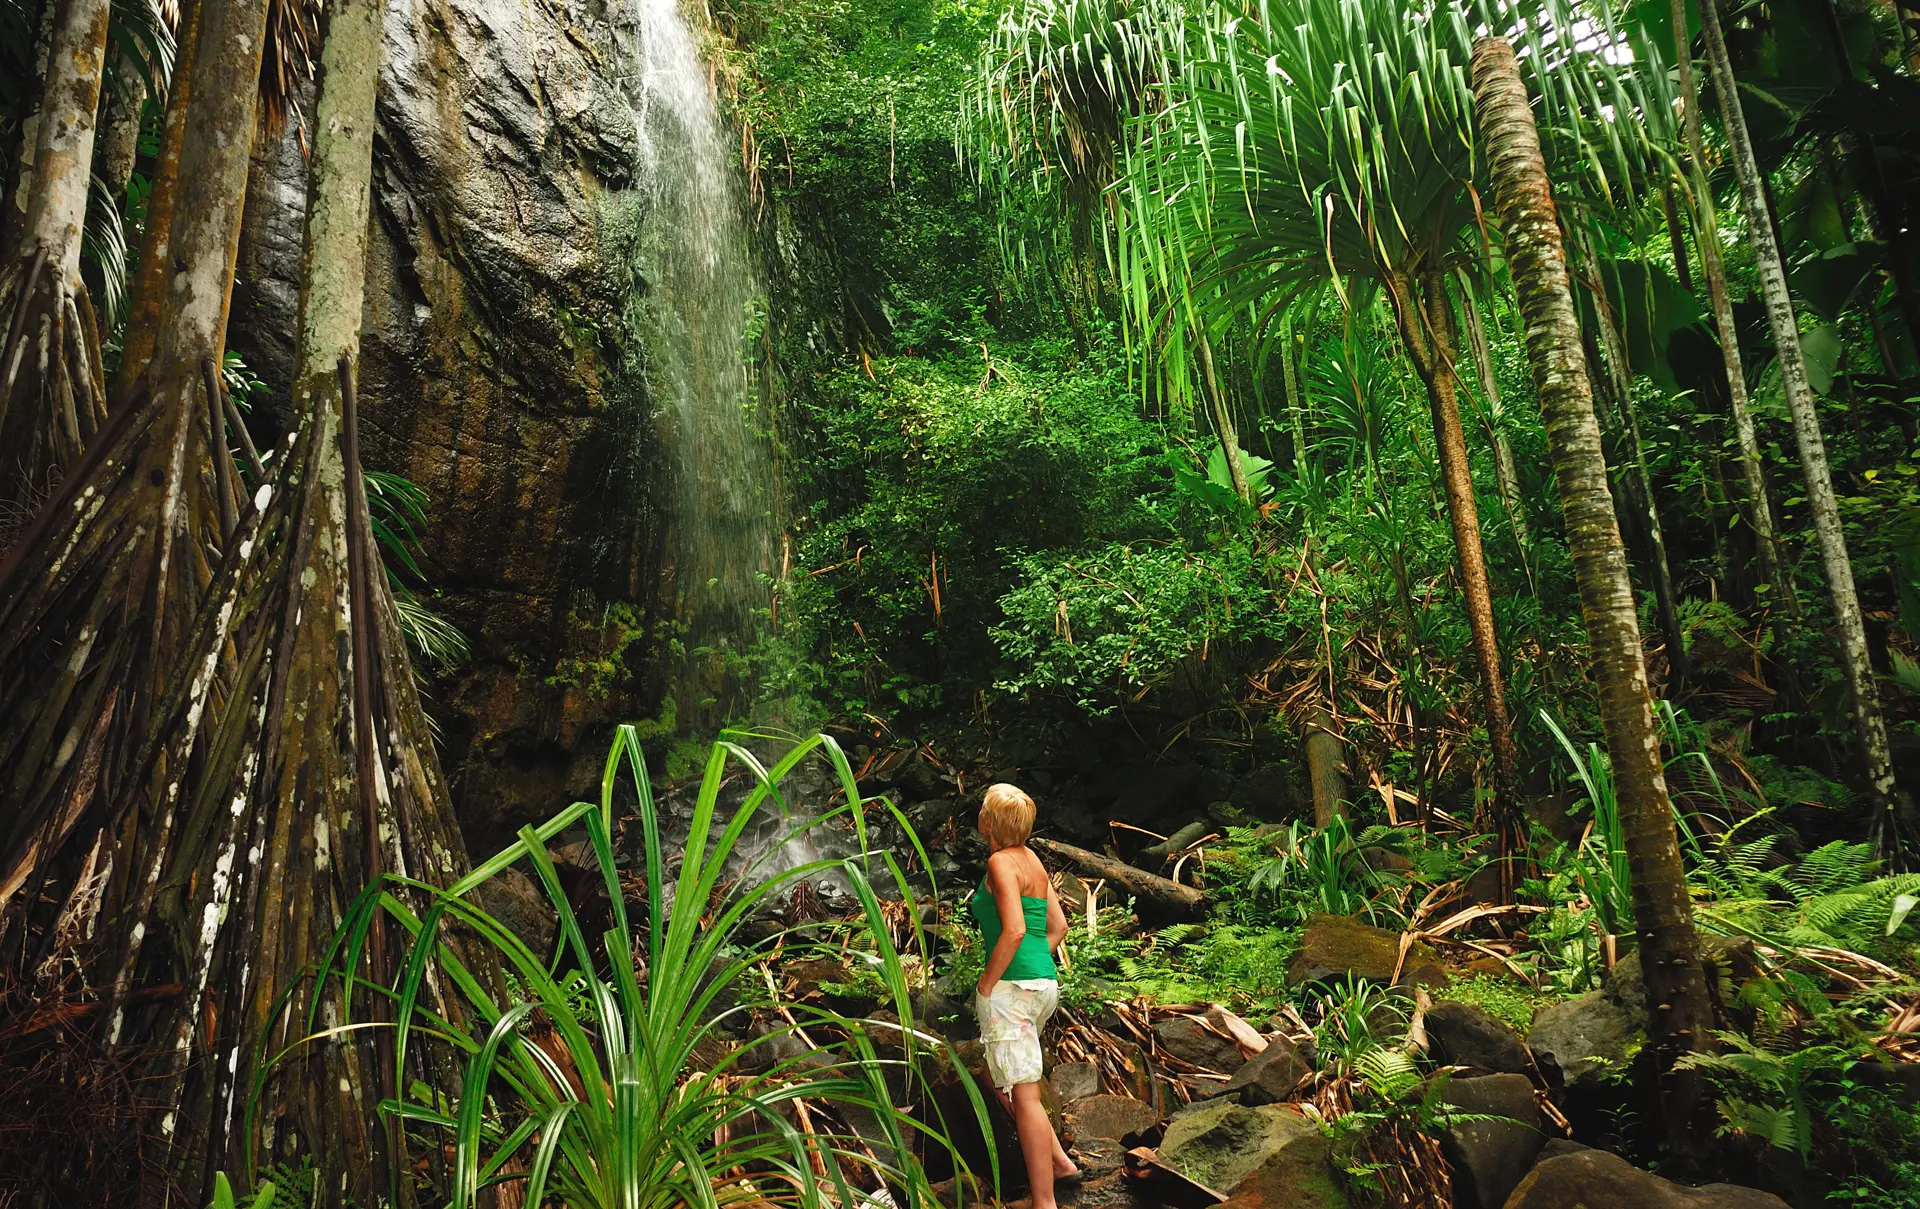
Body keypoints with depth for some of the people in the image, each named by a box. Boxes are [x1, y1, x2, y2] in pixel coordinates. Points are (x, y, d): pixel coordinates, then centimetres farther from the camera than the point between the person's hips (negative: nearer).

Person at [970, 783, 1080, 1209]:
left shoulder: (1001, 862, -12)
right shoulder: (1032, 860, 13)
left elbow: (1014, 931, -22)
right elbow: (1059, 926, 16)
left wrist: (986, 985, -14)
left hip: (1012, 987, -10)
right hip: (1044, 983, 10)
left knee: (1023, 1095, -6)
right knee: (999, 1077, 23)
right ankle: (1060, 1163, 25)